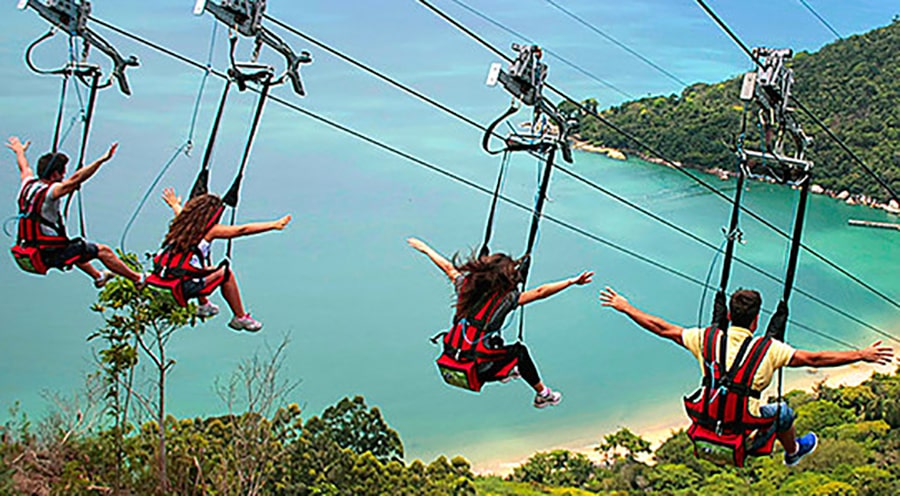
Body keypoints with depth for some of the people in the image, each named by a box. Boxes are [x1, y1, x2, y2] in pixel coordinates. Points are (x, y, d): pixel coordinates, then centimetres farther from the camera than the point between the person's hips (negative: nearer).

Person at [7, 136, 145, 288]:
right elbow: (76, 179, -35)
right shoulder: (50, 192, -22)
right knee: (102, 250, -4)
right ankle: (138, 279, 5)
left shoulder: (28, 185, 3)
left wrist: (20, 151, 45)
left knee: (74, 247, 37)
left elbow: (25, 168, 24)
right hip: (51, 255, -9)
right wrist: (101, 160, -40)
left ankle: (98, 276, 52)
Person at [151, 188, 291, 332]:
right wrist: (273, 225, 2)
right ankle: (240, 318, 19)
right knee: (225, 273, 10)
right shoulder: (209, 230, -6)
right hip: (180, 288, -8)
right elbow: (243, 229, -4)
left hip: (159, 280, 8)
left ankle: (204, 305, 41)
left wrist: (175, 205, 61)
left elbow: (182, 214, 38)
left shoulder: (181, 224, 13)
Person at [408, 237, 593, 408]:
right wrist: (572, 281, -13)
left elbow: (448, 267, 18)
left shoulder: (465, 287, 2)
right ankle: (543, 394, 36)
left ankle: (507, 372, 51)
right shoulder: (505, 299, -13)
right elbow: (540, 292, -17)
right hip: (480, 372, -5)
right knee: (519, 350, 22)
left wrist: (425, 248, 34)